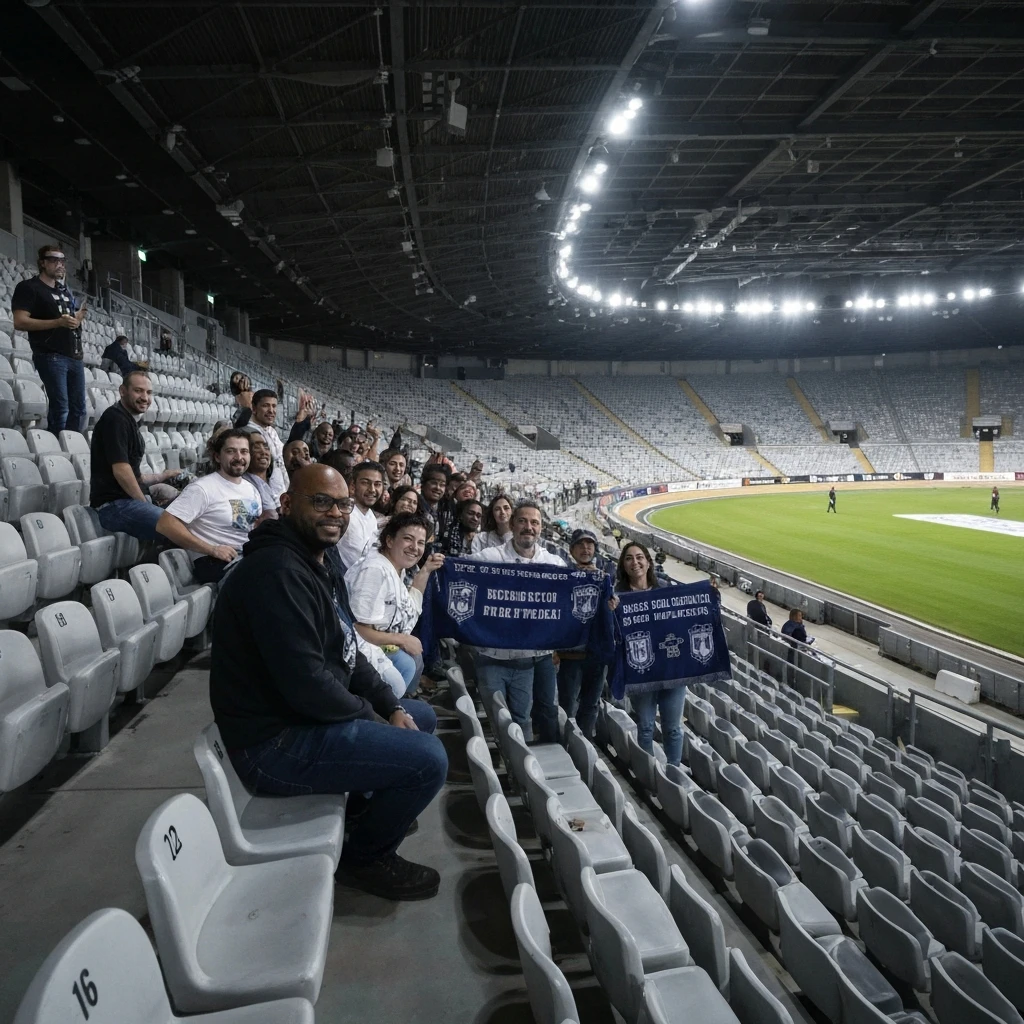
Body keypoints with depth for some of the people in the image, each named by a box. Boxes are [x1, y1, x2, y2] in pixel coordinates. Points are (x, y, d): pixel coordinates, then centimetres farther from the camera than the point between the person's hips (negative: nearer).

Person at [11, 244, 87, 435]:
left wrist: (78, 318, 6)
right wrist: (58, 322, -20)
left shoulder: (65, 289, 21)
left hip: (74, 355, 7)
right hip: (50, 356, -7)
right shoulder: (28, 287, -1)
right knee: (60, 407, -12)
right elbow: (20, 322, -12)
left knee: (79, 408, 5)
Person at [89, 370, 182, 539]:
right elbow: (121, 471, -18)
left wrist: (162, 476, 27)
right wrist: (144, 504, -9)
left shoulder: (129, 421, 19)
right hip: (115, 505, -10)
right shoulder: (116, 418, -10)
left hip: (126, 501, 10)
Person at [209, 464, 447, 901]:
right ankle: (363, 857, 6)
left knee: (422, 715, 20)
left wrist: (392, 708, 1)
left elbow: (347, 652, 14)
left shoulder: (319, 565, 10)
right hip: (274, 743, -11)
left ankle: (365, 805, 30)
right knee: (428, 759, -19)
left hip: (310, 715, 11)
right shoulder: (277, 571, -24)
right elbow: (306, 684, -30)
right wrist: (372, 716, -13)